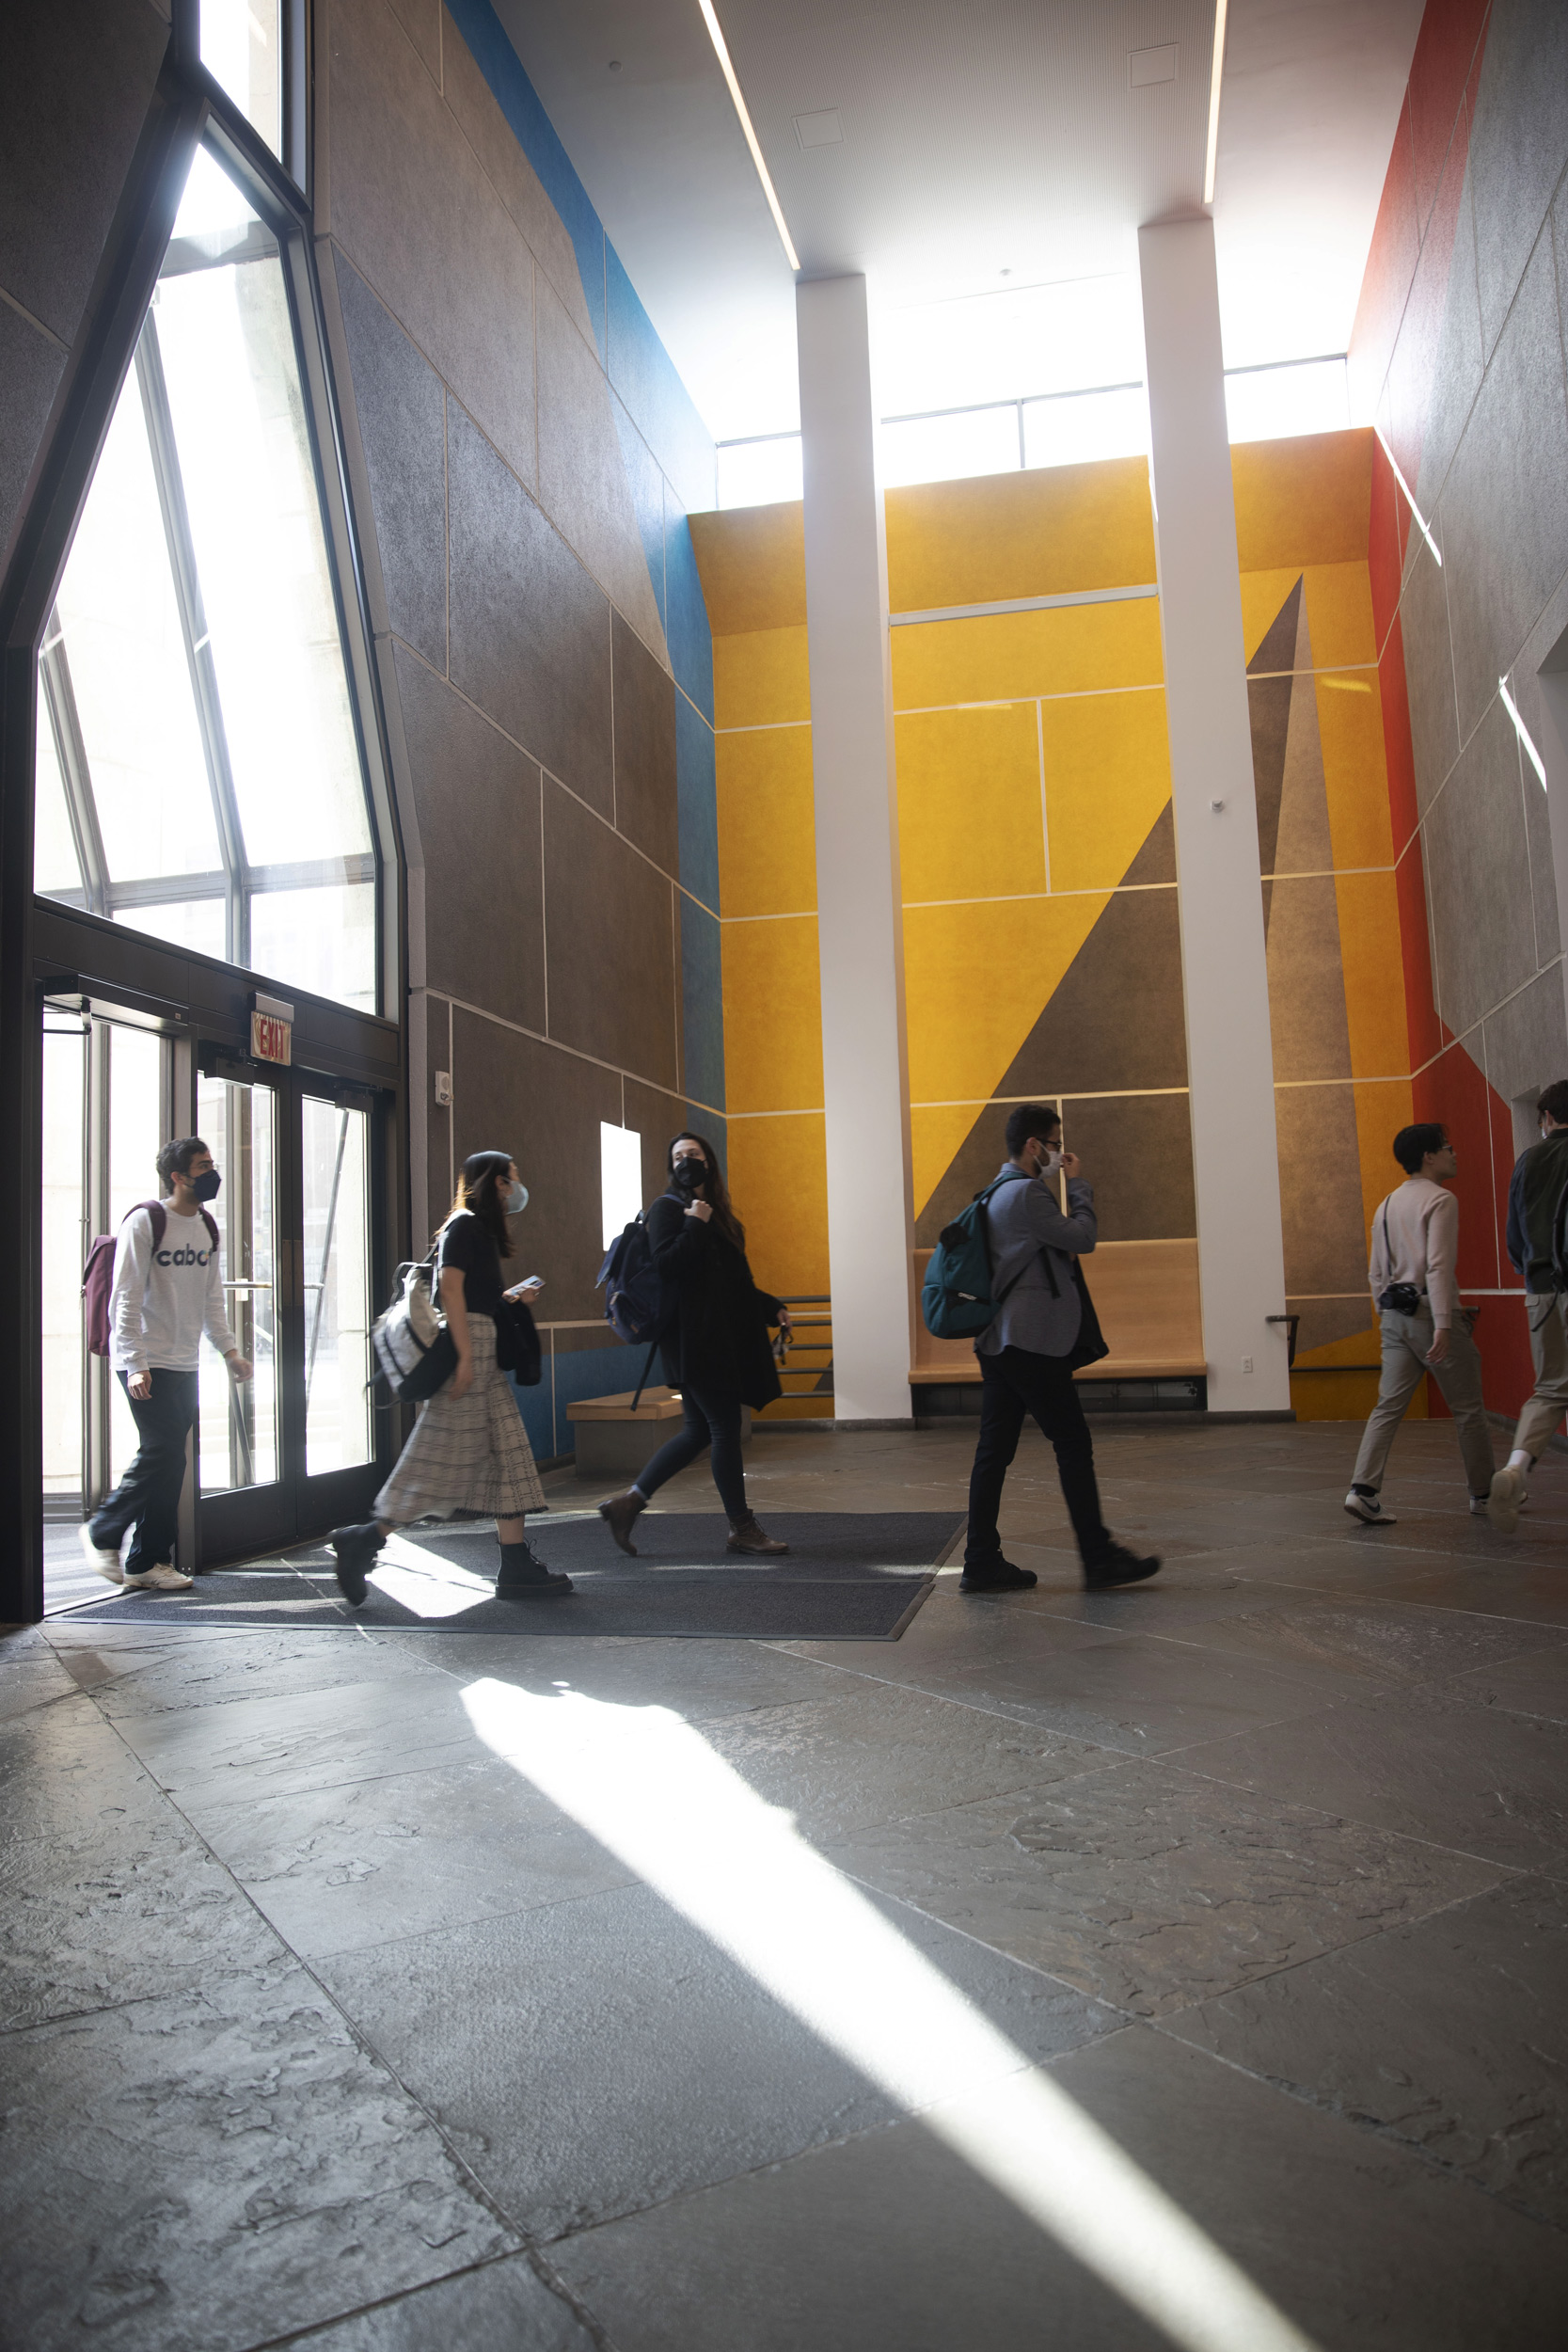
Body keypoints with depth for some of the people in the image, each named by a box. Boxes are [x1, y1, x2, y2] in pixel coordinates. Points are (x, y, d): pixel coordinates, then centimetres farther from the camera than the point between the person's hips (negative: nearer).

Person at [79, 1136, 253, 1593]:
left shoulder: (206, 1228, 13)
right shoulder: (145, 1222, -9)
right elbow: (126, 1299, -12)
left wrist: (229, 1350, 8)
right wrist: (135, 1364, -19)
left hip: (185, 1364, 7)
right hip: (146, 1363, -7)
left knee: (168, 1462, 6)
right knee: (163, 1453, -11)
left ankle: (146, 1563, 13)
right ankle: (103, 1533, 11)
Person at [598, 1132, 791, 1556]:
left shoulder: (716, 1212, 19)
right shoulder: (667, 1208, -4)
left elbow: (737, 1280, 24)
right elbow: (667, 1264, -19)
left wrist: (772, 1307, 15)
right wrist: (696, 1225, -14)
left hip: (722, 1338, 9)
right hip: (694, 1340, -9)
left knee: (699, 1430, 9)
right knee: (725, 1427, -4)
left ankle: (628, 1502, 16)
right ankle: (741, 1529, 6)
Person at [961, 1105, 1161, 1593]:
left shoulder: (998, 1192, 18)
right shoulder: (1026, 1193, -14)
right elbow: (1084, 1238, -12)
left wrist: (1061, 1254, 10)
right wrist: (1078, 1183, -1)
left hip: (997, 1339, 10)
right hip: (1032, 1340, -10)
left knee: (995, 1450, 7)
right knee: (1073, 1443, -2)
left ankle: (981, 1562, 9)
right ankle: (1099, 1558, 5)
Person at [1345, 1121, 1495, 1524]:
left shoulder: (1386, 1206, 16)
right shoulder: (1440, 1200, -9)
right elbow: (1438, 1266, -18)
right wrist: (1442, 1325, -22)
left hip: (1396, 1316, 7)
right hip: (1432, 1313, -7)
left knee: (1388, 1406, 1)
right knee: (1468, 1409, 9)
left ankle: (1363, 1489, -11)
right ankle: (1483, 1493, 21)